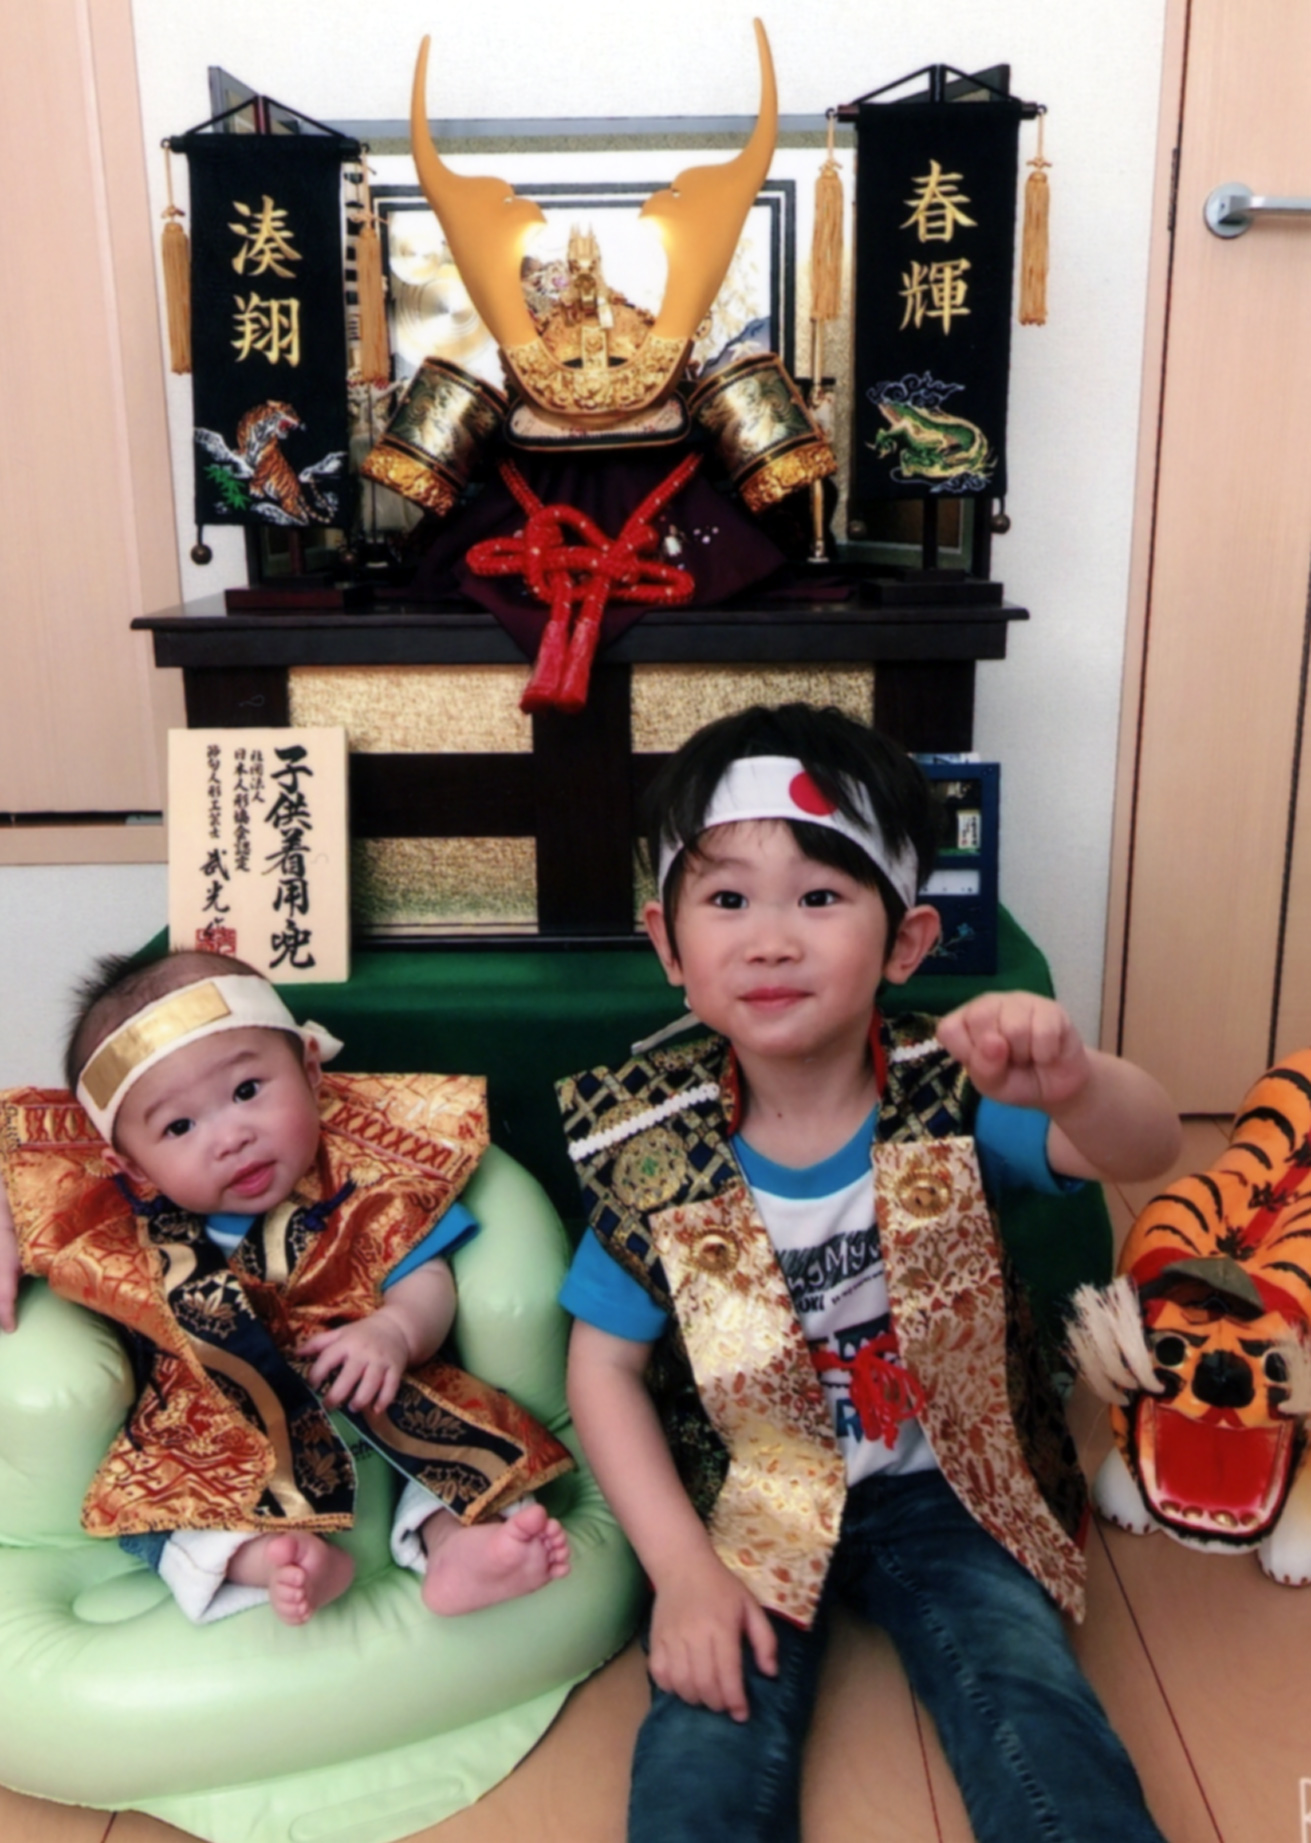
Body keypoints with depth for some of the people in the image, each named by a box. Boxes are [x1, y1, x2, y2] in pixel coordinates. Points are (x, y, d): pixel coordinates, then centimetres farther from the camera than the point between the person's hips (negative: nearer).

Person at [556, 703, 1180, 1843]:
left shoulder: (952, 1098, -16)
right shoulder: (656, 1151, -14)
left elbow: (1146, 1150, -30)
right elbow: (606, 1367, -6)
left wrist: (1074, 1083, -54)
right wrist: (682, 1572, -14)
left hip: (942, 1491, 1)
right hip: (746, 1508, 0)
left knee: (1040, 1725, -14)